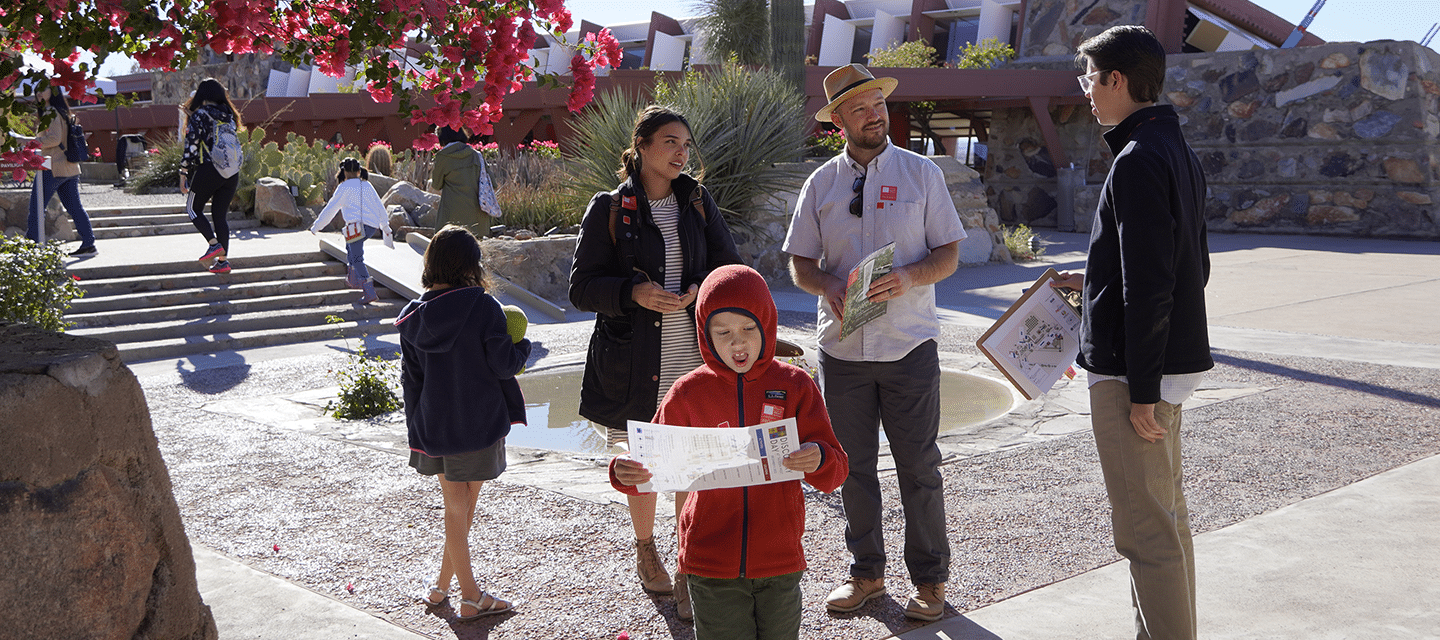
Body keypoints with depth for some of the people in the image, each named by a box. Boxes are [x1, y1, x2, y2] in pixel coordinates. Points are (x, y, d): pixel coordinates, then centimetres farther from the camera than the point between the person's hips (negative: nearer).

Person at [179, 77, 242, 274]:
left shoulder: (198, 116, -6)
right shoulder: (229, 116, 11)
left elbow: (191, 147, -9)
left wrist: (183, 175, -4)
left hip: (207, 170, -5)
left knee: (193, 209, 13)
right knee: (220, 215, 10)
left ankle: (214, 244, -5)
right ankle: (223, 260, 5)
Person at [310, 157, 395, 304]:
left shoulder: (345, 187, 2)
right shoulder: (367, 186, 18)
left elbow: (331, 209, 5)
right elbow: (380, 208, 19)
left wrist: (316, 227, 14)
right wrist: (386, 229, 26)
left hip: (357, 225, -7)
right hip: (372, 227, 7)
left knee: (357, 258, -7)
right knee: (350, 247, 30)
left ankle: (369, 292, -20)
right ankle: (354, 279, 30)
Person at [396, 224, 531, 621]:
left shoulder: (412, 317, 0)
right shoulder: (483, 307, -14)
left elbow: (411, 380, 5)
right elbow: (502, 364, -14)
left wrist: (417, 432, 13)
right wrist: (523, 346, 7)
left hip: (434, 427, 4)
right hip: (479, 424, -4)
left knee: (455, 507, 15)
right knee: (463, 508, 9)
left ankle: (456, 591, 22)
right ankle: (444, 585, 18)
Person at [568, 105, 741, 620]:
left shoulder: (699, 204, 8)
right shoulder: (608, 209, -1)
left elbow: (731, 269, 9)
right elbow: (581, 288, -4)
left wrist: (699, 292, -13)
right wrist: (635, 293, -21)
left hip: (694, 361, 2)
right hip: (635, 362, -1)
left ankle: (690, 579, 9)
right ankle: (645, 550, 38)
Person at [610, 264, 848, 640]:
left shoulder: (794, 385, -3)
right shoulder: (689, 392, -3)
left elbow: (836, 472, -4)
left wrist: (818, 460, -27)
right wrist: (627, 474, -18)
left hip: (780, 561, 1)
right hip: (711, 563, -1)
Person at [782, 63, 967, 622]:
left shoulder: (922, 173, 3)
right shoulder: (820, 183, 7)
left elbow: (949, 254, 1)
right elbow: (800, 264, 8)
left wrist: (908, 277, -19)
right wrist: (828, 285, -14)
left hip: (909, 345, -2)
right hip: (842, 346, 2)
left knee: (919, 466, 3)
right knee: (853, 465, 10)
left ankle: (930, 579, 17)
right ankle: (866, 571, 25)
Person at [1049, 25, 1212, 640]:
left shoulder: (1137, 161, -18)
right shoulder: (1179, 152, 14)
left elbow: (1149, 288, -22)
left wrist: (1140, 391, -20)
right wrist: (1093, 280, 21)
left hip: (1135, 369, -11)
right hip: (1172, 360, 11)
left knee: (1145, 528, -4)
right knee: (1167, 514, 19)